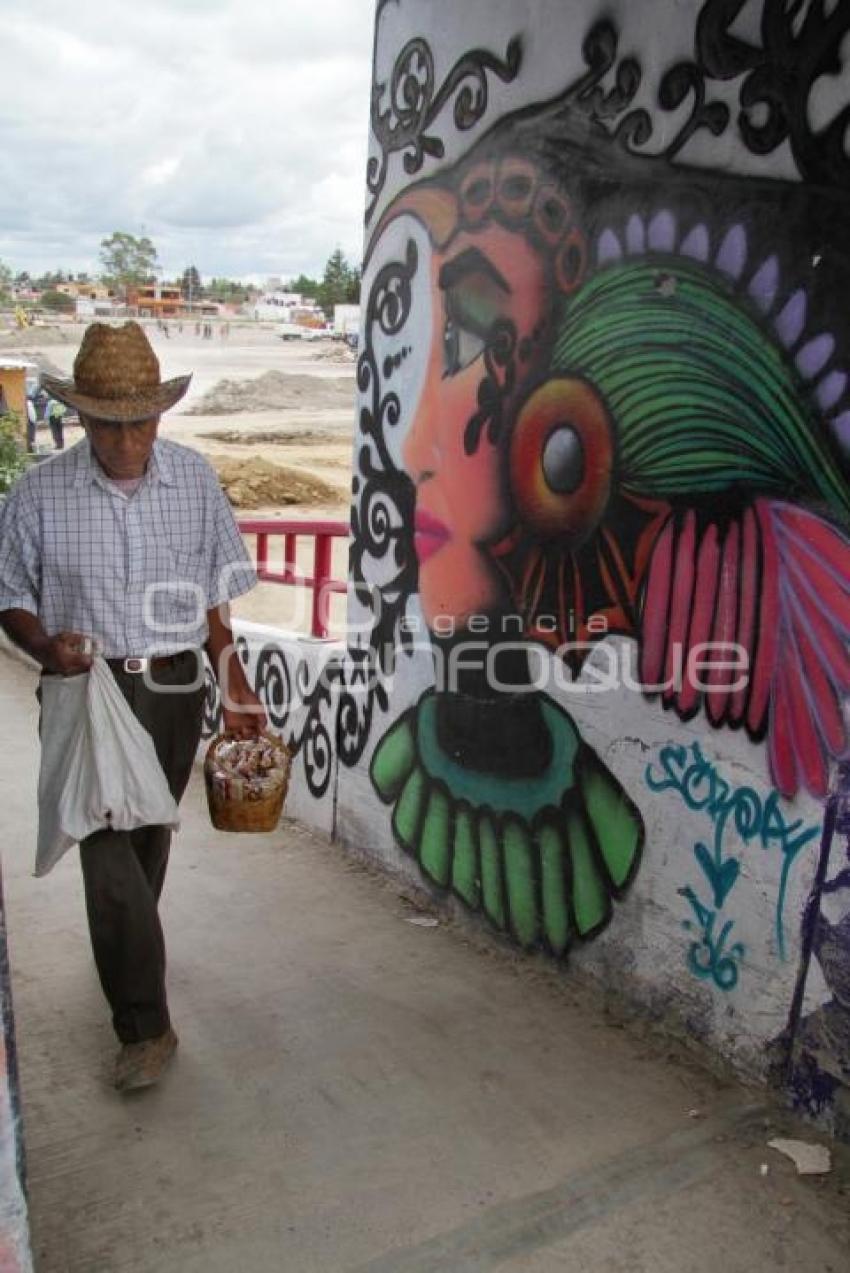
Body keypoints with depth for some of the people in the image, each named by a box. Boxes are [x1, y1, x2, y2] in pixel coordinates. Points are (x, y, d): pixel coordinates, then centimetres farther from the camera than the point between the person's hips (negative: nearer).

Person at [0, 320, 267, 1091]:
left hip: (177, 688, 3)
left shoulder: (194, 480, -2)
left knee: (149, 837, 18)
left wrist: (235, 688, 3)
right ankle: (145, 1028, 3)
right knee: (109, 848, -8)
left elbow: (215, 596, 4)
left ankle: (123, 953, 46)